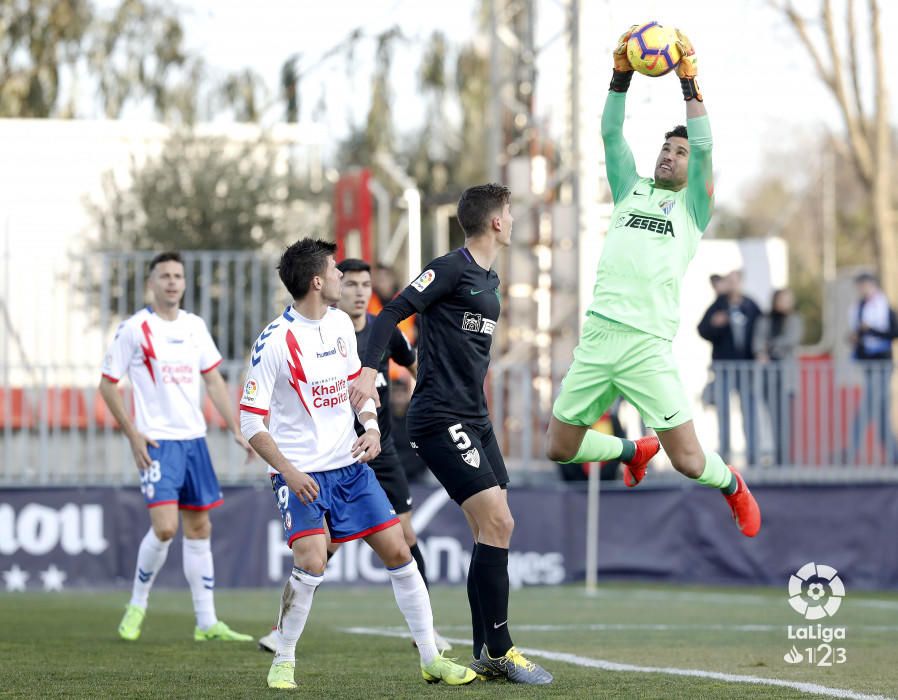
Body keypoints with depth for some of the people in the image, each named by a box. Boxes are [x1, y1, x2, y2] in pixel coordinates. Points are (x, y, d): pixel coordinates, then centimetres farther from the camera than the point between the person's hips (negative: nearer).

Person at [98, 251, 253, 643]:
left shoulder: (195, 327, 10)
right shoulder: (134, 329, -5)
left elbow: (213, 380, 15)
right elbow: (107, 384, -2)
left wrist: (236, 431, 8)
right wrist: (133, 434, -9)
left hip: (193, 439, 6)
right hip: (157, 442, -6)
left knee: (199, 528, 7)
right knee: (164, 527, -17)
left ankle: (207, 622, 11)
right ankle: (137, 606, 4)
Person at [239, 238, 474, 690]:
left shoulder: (340, 323, 4)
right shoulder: (275, 340, -16)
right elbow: (250, 420, -13)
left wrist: (371, 427, 0)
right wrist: (289, 472, -22)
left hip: (350, 466, 6)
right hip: (300, 473, -6)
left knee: (398, 552, 2)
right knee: (311, 564, -22)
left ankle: (431, 660, 13)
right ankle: (283, 662, -1)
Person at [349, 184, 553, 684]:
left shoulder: (490, 280, 16)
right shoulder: (451, 269, -10)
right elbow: (393, 313, -16)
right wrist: (370, 370, -29)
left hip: (474, 419, 10)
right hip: (440, 418, -9)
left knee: (497, 529, 8)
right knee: (496, 524, -14)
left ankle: (486, 655, 14)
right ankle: (499, 651, -8)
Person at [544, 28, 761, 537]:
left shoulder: (693, 205, 10)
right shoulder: (632, 191, 20)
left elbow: (704, 147, -3)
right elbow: (612, 133, 13)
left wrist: (689, 80, -4)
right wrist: (623, 74, 4)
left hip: (648, 346, -4)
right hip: (597, 337, 4)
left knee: (688, 461, -8)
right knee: (561, 449, 7)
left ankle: (732, 485, 27)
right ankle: (633, 451, 36)